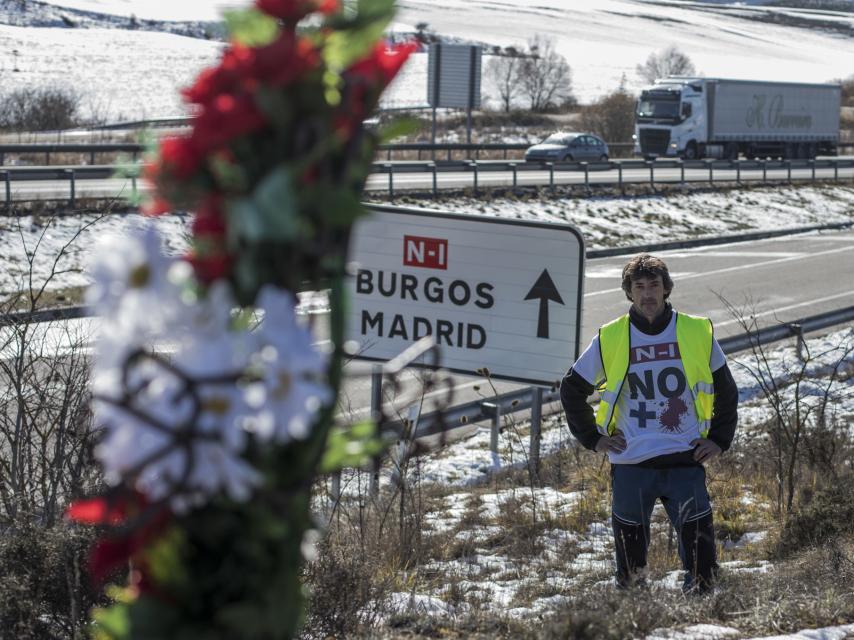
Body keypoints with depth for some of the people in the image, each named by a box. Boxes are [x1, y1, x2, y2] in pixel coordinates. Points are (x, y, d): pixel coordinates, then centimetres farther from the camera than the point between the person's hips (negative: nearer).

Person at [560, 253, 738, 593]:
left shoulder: (698, 333, 4)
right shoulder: (610, 339, 3)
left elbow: (726, 392, 16)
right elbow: (572, 389, 14)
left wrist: (719, 439, 8)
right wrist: (592, 438, 8)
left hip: (685, 459, -1)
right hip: (630, 463, 1)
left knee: (697, 536, -8)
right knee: (630, 538, 7)